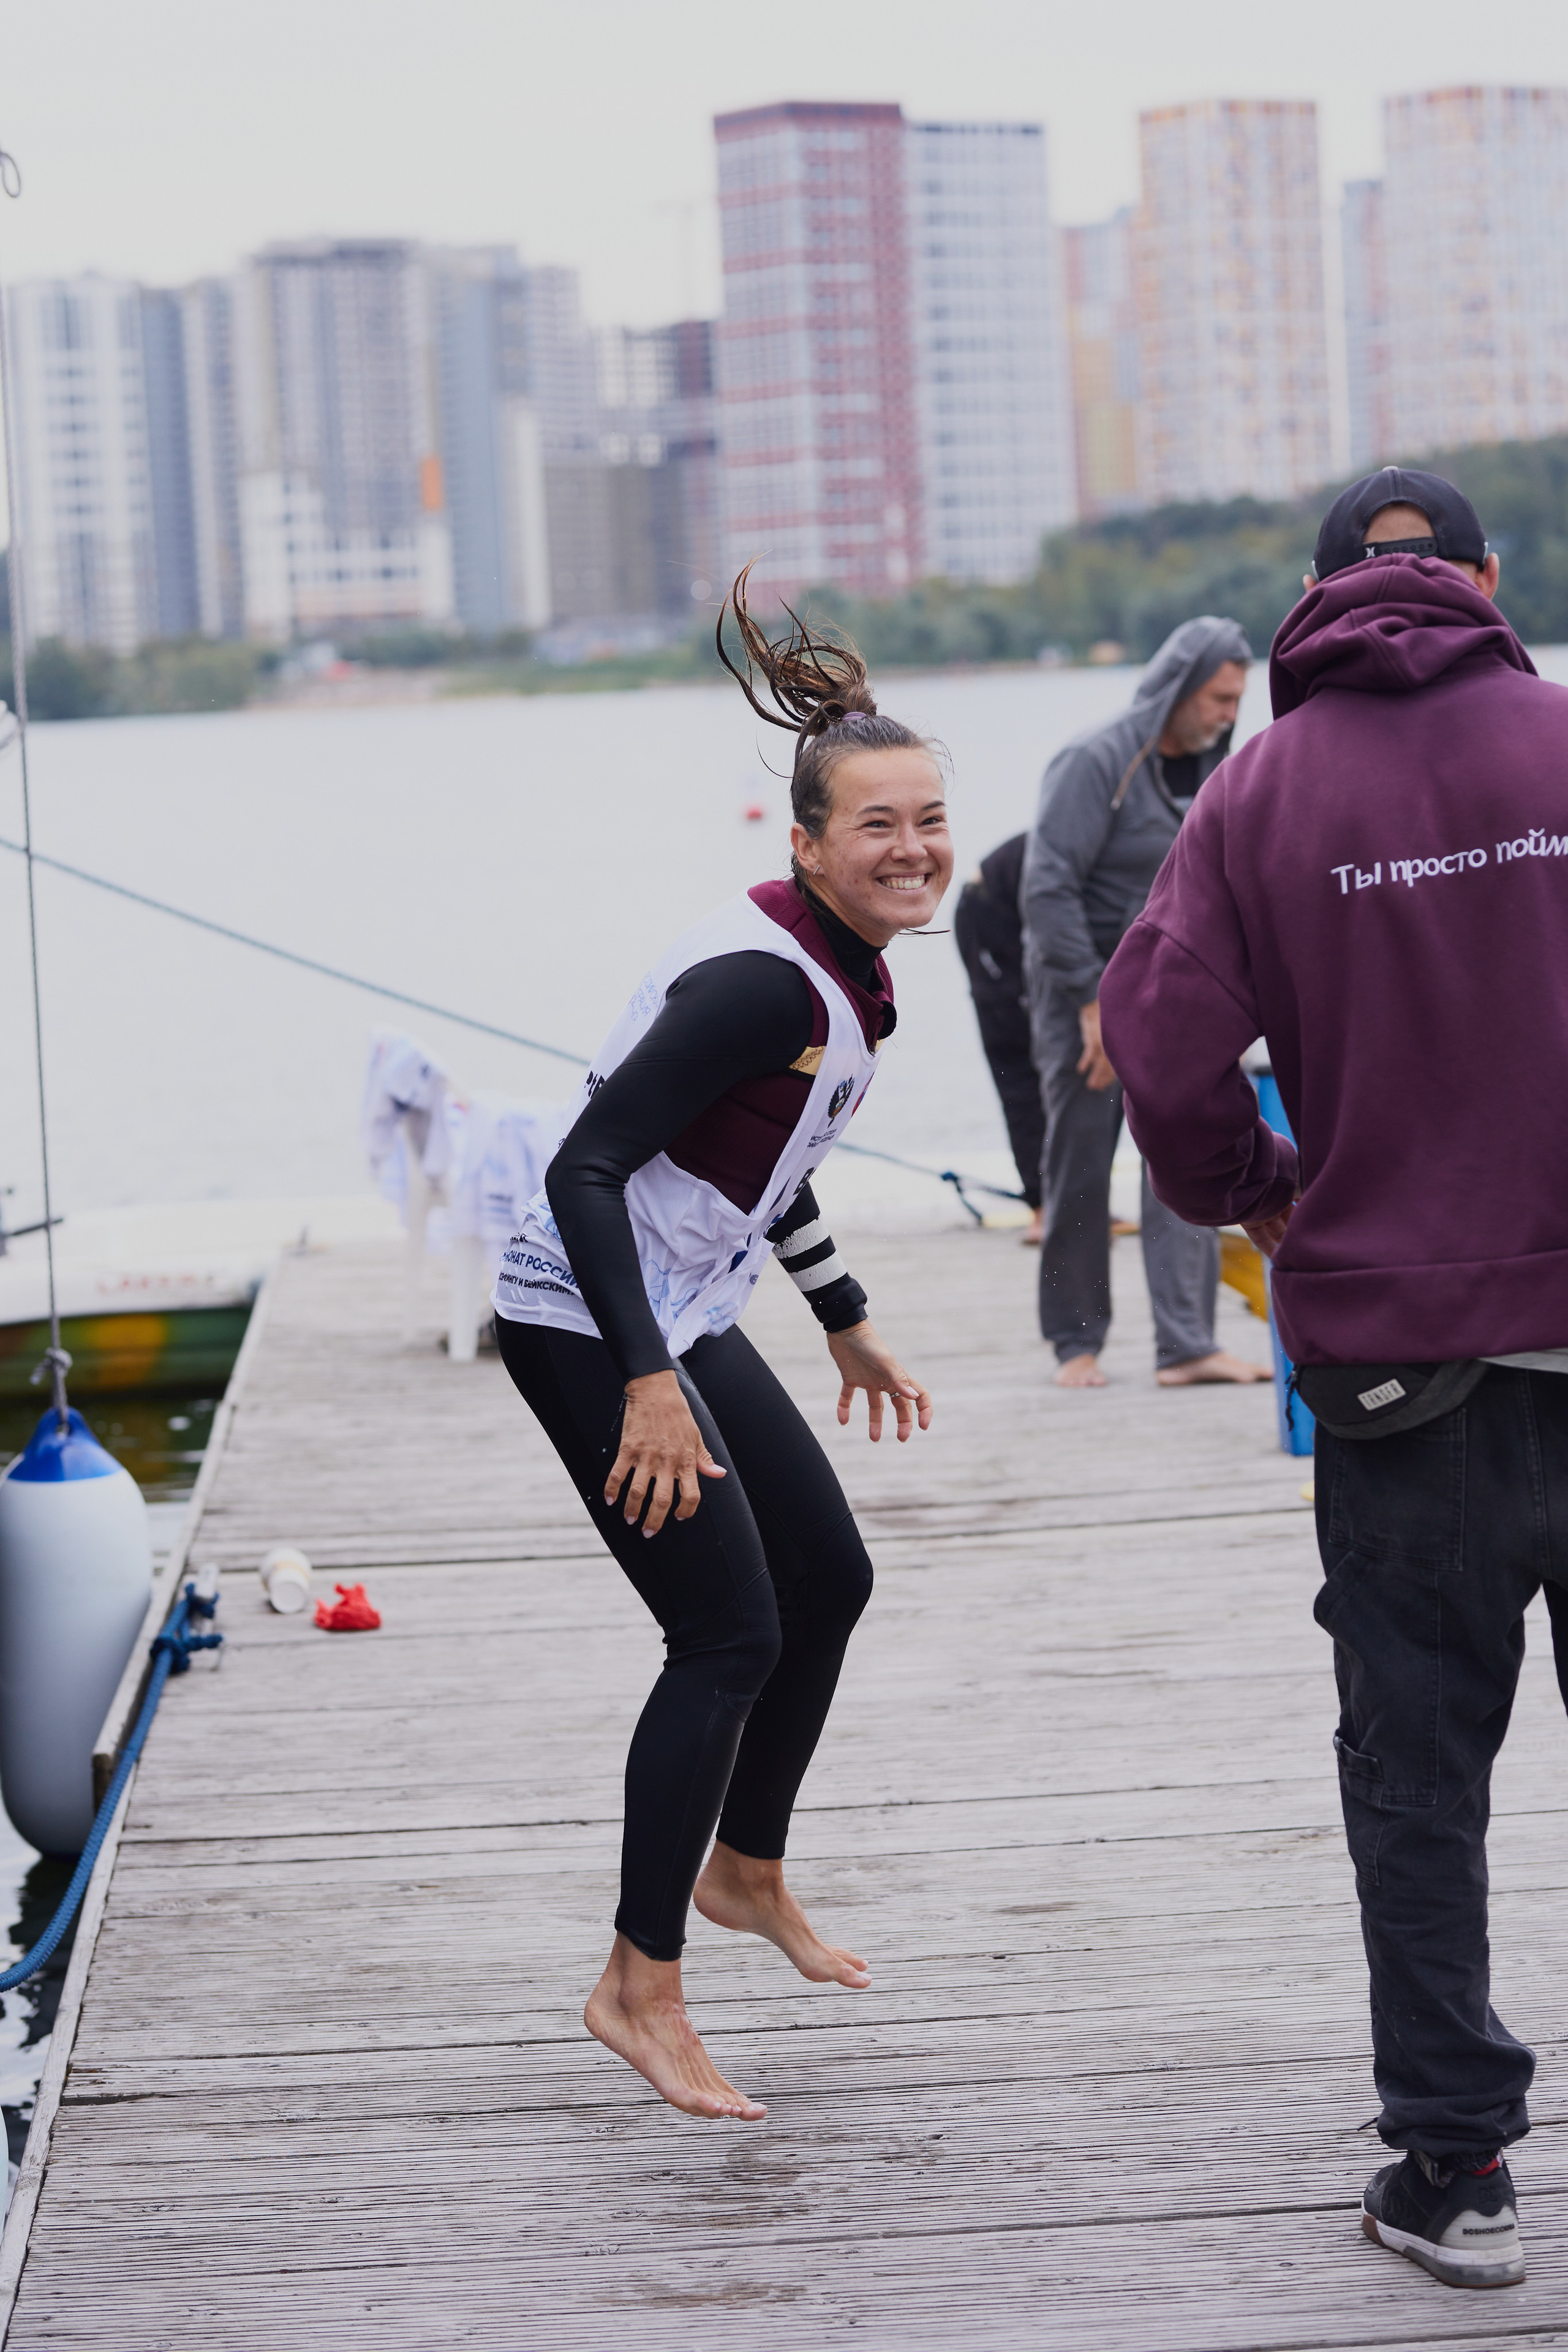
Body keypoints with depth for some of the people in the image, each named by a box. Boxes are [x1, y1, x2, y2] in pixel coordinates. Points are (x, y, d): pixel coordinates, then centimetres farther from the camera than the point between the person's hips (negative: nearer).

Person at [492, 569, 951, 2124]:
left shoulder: (846, 969, 6)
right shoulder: (762, 982, -24)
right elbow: (588, 1162, -27)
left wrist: (847, 1326, 28)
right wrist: (648, 1386, -31)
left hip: (682, 1319, 10)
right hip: (593, 1329, -10)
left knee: (828, 1581, 18)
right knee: (730, 1636, -10)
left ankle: (746, 1874, 39)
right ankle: (638, 1989, 1)